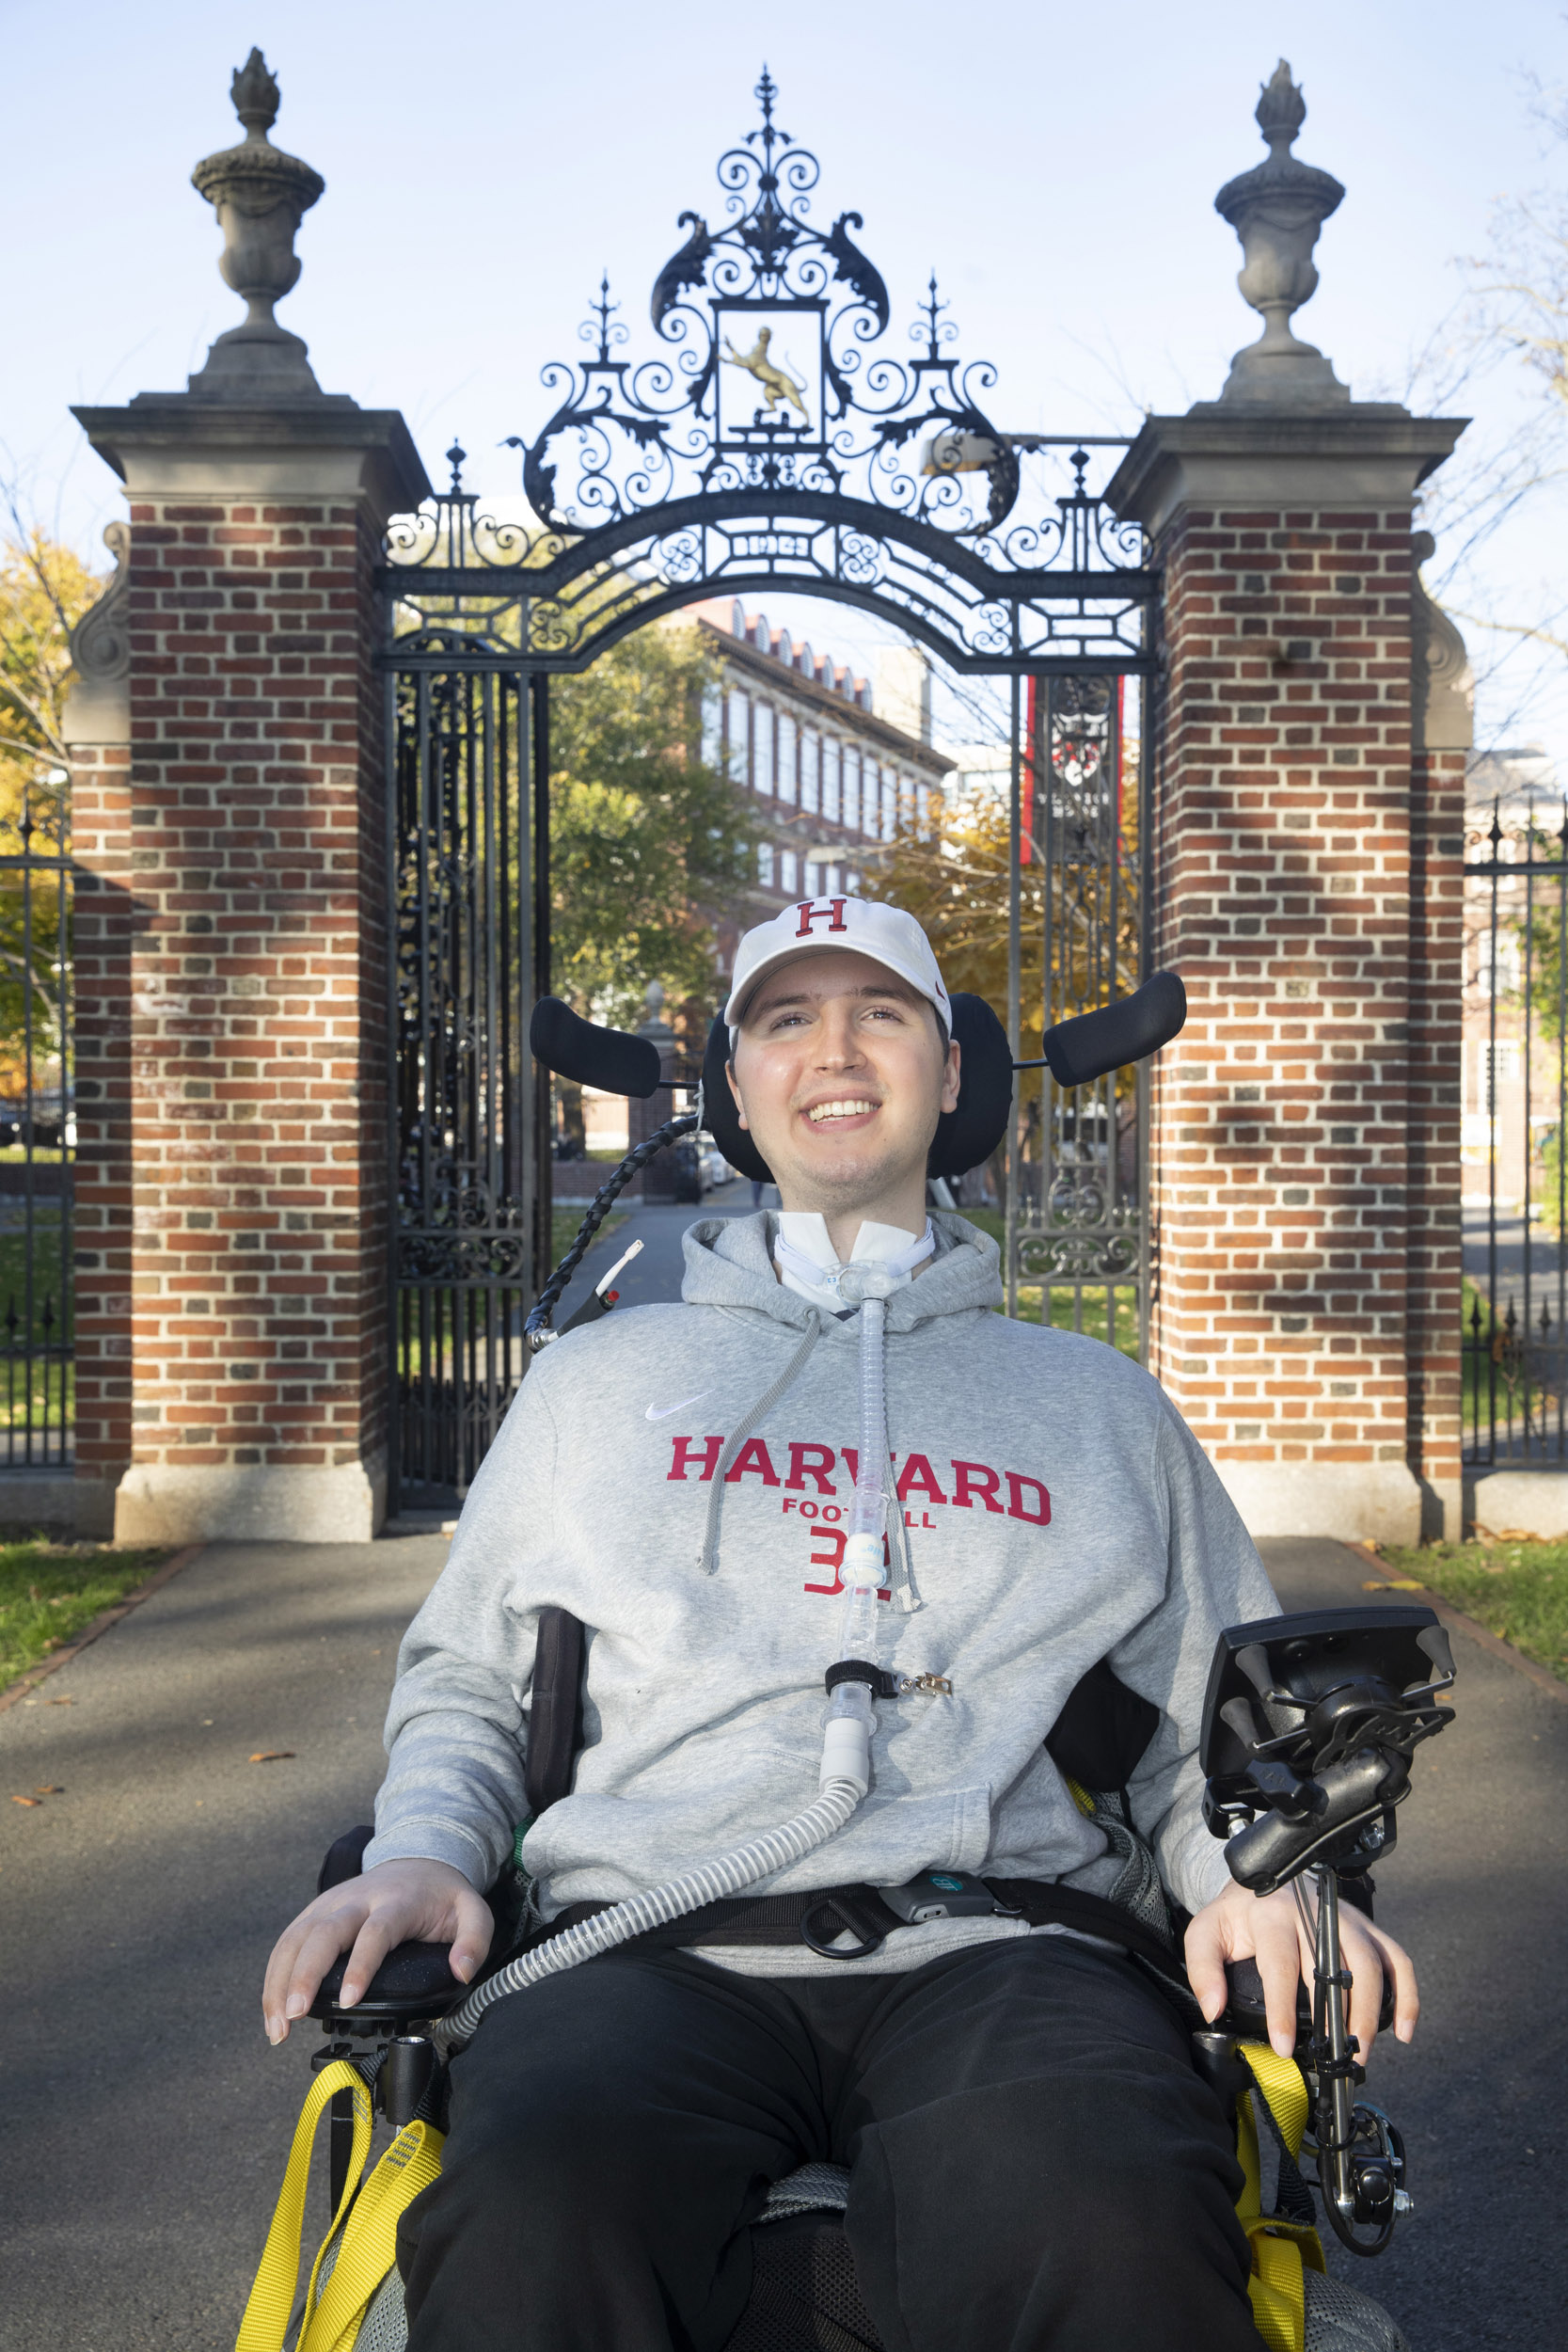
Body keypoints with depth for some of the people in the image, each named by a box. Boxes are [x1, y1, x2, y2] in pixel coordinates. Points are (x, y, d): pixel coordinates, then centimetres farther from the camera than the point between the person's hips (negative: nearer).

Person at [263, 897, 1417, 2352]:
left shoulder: (1100, 1402, 25)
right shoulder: (601, 1377, 25)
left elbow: (1207, 1721, 25)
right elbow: (464, 1678, 27)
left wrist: (1252, 1873, 2)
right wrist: (422, 1851, 6)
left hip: (995, 1942, 0)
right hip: (655, 1940, 1)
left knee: (1106, 2225, -36)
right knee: (535, 2225, -34)